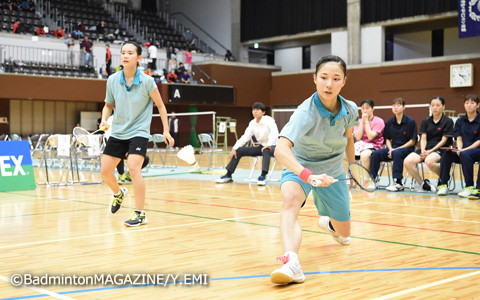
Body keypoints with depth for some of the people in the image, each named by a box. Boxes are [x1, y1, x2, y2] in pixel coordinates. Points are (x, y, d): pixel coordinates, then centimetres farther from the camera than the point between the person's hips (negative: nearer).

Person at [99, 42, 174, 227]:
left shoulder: (146, 81, -11)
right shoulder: (112, 80, -3)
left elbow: (160, 105, 1)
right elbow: (108, 105, 11)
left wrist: (166, 130, -2)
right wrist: (104, 119, -9)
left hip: (138, 132, -4)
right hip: (117, 133, 4)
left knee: (133, 168, -22)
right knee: (105, 171, 5)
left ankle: (140, 214, -11)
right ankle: (119, 194, 39)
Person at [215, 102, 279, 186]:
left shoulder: (269, 120, -15)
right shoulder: (252, 123, 2)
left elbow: (274, 133, -30)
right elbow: (245, 137, 1)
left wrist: (269, 145, -47)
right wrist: (234, 148, -11)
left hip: (273, 147, -6)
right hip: (261, 147, 6)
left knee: (266, 151, -42)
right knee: (239, 151, -4)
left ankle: (263, 176, -49)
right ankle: (228, 175, 1)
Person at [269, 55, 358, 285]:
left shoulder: (350, 110, -14)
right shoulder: (306, 112, -31)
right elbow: (281, 149, -46)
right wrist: (308, 176, -60)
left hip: (333, 171, 5)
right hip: (300, 167, -5)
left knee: (343, 234, 15)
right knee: (291, 199, -40)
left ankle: (328, 223, 54)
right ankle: (291, 262, -55)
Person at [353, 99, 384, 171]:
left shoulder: (379, 121, -2)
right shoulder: (359, 121, 10)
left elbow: (370, 137, -15)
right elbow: (358, 137, -6)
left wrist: (366, 121, -10)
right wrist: (362, 121, -6)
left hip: (374, 146, -5)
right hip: (360, 145, 5)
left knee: (364, 155, -38)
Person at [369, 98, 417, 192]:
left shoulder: (410, 122, -5)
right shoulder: (389, 123, 9)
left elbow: (412, 141, -6)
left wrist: (397, 149, -15)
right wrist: (390, 149, -6)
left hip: (407, 148, -5)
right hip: (393, 148, 5)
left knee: (397, 153, -39)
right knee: (376, 154, -21)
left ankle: (398, 183, -35)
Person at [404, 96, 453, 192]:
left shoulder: (448, 121, 2)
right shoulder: (425, 121, 15)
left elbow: (444, 140, -5)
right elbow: (423, 139, 7)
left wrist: (430, 151, -16)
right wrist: (423, 151, -14)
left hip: (440, 149, -4)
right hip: (426, 148, 4)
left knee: (429, 161, -39)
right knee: (407, 161, -24)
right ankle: (422, 183, -4)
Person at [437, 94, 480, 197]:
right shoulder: (460, 121, 11)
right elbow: (459, 139, 4)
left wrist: (465, 149, -21)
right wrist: (459, 149, -17)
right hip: (463, 150, 4)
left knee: (465, 154, -37)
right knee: (447, 154, -26)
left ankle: (470, 187, -29)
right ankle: (443, 185, -21)